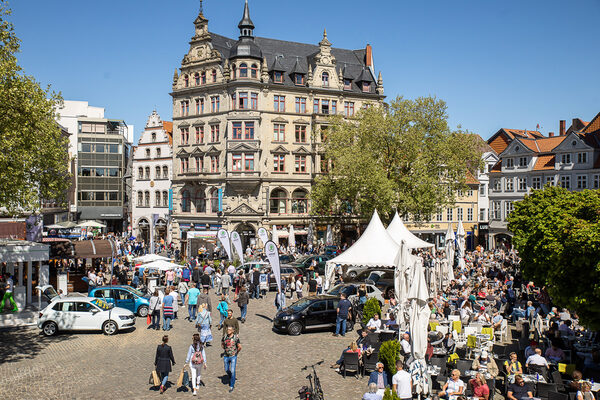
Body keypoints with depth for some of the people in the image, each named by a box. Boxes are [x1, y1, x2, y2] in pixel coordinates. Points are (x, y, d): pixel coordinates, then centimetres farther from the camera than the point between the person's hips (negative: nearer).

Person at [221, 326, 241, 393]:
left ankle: (231, 386, 4)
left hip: (233, 356, -3)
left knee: (232, 371, -7)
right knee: (227, 370, 15)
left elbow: (240, 347, -2)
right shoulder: (224, 337, -6)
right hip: (226, 356, 3)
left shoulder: (236, 338, -14)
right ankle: (231, 378, 47)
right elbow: (222, 344, 17)